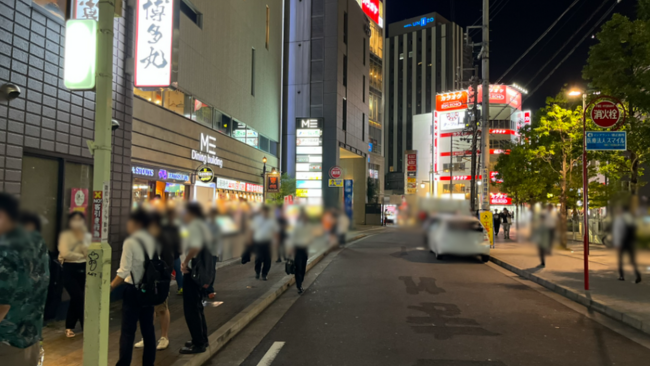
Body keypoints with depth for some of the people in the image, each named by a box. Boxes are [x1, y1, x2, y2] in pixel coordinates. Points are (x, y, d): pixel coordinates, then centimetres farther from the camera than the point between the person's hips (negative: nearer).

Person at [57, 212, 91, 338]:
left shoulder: (87, 235, 7)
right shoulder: (65, 235, -6)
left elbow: (89, 253, -4)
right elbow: (65, 253, -19)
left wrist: (82, 239, -15)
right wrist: (82, 256, -8)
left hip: (83, 269, 4)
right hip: (69, 269, -4)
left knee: (76, 299, 10)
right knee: (79, 298, -8)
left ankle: (69, 327, 25)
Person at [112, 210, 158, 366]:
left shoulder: (130, 242, -13)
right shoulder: (152, 240, 5)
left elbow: (124, 271, -16)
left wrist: (111, 286, -4)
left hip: (133, 290, -6)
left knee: (128, 330, 0)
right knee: (148, 329, 12)